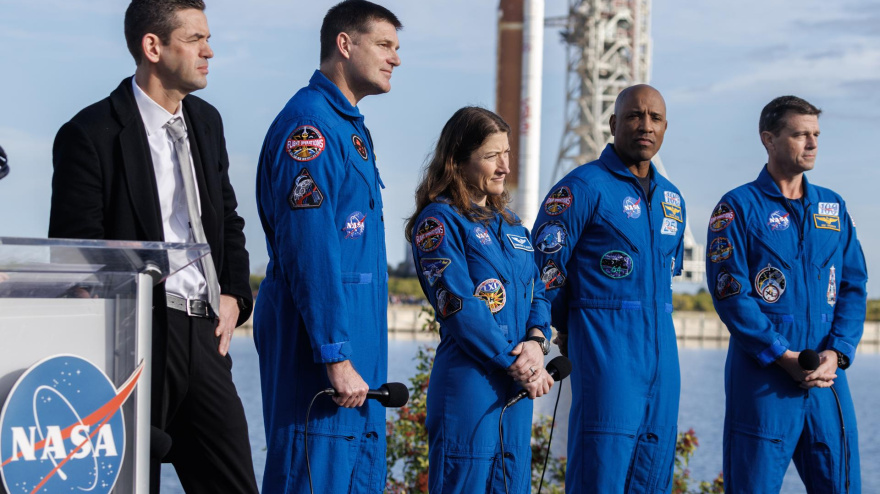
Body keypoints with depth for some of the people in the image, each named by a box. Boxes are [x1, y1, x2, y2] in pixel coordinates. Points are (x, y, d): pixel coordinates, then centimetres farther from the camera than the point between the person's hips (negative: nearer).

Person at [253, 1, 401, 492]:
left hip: (357, 340, 10)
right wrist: (335, 356, -24)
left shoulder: (350, 126, 19)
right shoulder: (310, 124, -13)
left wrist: (365, 361, 19)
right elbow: (309, 252, -21)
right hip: (318, 336, -10)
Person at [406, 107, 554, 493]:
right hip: (468, 384, -8)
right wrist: (513, 362, -14)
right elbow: (458, 305, -14)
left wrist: (536, 341, -6)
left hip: (517, 385, 8)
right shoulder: (438, 220, -7)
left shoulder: (509, 222, 18)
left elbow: (538, 292, 16)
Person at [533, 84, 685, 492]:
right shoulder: (584, 187, -6)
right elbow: (542, 265, -6)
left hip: (662, 349, 7)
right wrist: (570, 328, 4)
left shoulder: (671, 198, 17)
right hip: (607, 350, -7)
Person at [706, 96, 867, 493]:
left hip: (828, 374, 5)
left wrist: (836, 353, -7)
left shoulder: (833, 208, 14)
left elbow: (854, 286, 9)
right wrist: (785, 357, -15)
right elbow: (730, 293, -10)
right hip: (762, 378, -4)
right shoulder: (738, 208, -2)